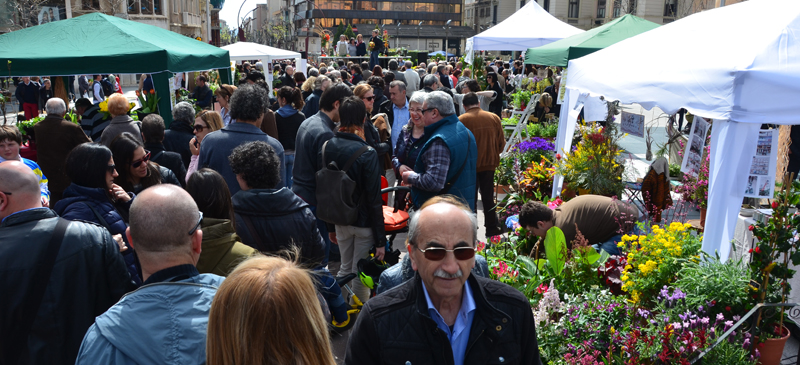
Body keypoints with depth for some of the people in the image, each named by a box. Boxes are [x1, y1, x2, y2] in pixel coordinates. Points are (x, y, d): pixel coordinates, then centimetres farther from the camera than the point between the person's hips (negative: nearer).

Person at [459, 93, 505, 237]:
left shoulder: (461, 120, -11)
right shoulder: (493, 118, 0)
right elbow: (501, 142, 5)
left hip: (469, 165, -3)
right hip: (489, 163, 3)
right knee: (488, 197, 13)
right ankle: (492, 228, 17)